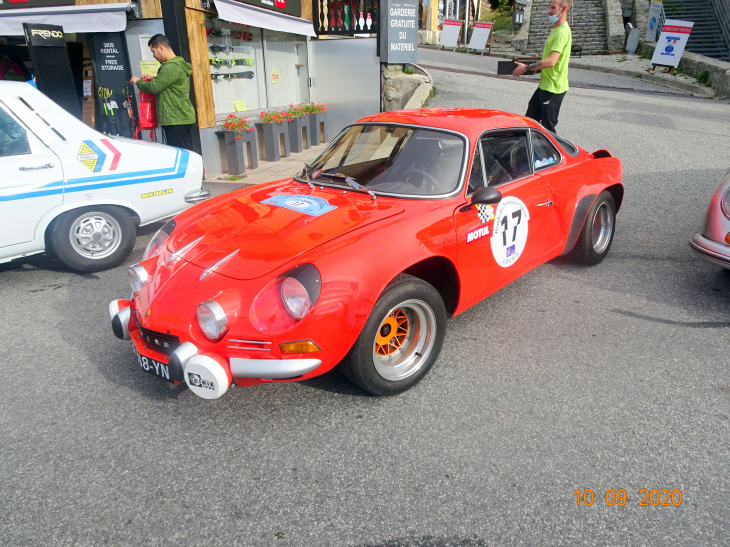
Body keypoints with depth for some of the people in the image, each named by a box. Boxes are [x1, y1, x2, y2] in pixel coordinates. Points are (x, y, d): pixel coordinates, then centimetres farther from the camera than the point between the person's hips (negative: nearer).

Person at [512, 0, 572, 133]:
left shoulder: (562, 32, -18)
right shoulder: (556, 30, 15)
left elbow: (551, 61, -27)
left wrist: (526, 68, -19)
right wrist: (531, 65, 11)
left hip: (553, 88, -11)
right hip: (545, 86, 11)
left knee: (548, 127, -2)